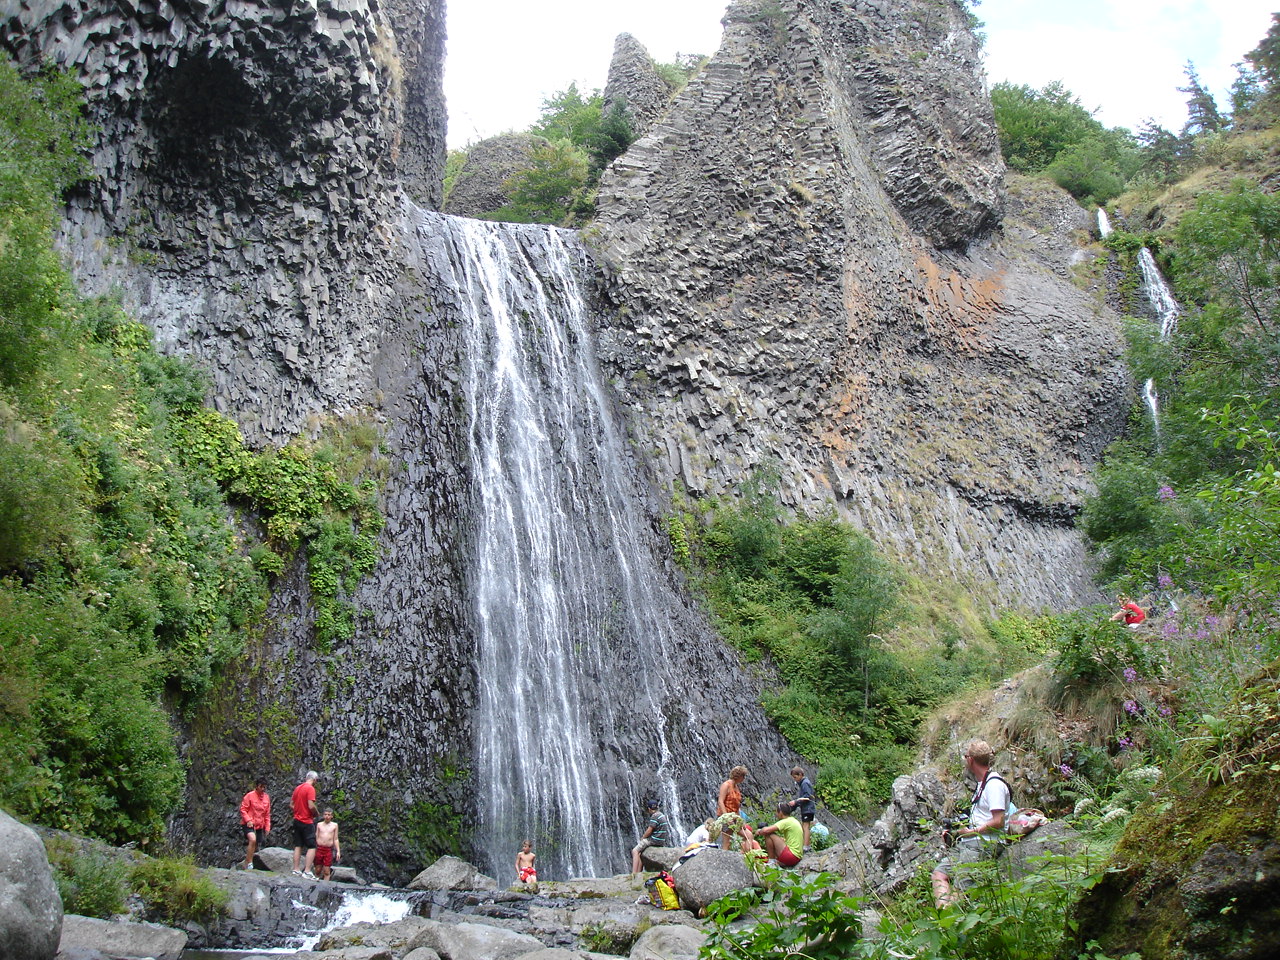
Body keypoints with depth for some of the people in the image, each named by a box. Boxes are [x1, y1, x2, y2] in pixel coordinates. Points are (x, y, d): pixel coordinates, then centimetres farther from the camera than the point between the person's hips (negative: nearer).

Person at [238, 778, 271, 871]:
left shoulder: (267, 797, 7)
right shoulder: (250, 796, -8)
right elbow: (243, 809, -6)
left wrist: (267, 827, 11)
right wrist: (248, 820, -19)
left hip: (260, 825, 6)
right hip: (249, 824, -6)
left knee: (256, 846, 7)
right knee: (252, 840, -30)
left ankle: (245, 864, 24)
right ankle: (249, 863, -23)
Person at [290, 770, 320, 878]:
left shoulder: (297, 788, 11)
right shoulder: (310, 788, -14)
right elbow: (311, 806, -20)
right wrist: (316, 814, -3)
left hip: (297, 820, 8)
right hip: (307, 821, -8)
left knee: (298, 846, 12)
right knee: (312, 847, -5)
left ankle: (296, 870, 11)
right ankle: (307, 872, -12)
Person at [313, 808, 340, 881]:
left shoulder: (334, 825, 7)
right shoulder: (319, 824, 9)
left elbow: (336, 839, 8)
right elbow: (316, 837, 12)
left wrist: (338, 851, 1)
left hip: (328, 850, -1)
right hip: (319, 849, 1)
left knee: (326, 872, -3)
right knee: (318, 870, 3)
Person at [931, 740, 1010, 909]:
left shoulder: (994, 784, -10)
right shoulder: (982, 783, 23)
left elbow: (998, 822, -19)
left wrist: (971, 831, -12)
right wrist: (955, 832, 14)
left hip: (982, 844, -10)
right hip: (968, 842, 10)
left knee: (959, 885, -19)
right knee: (939, 873, -6)